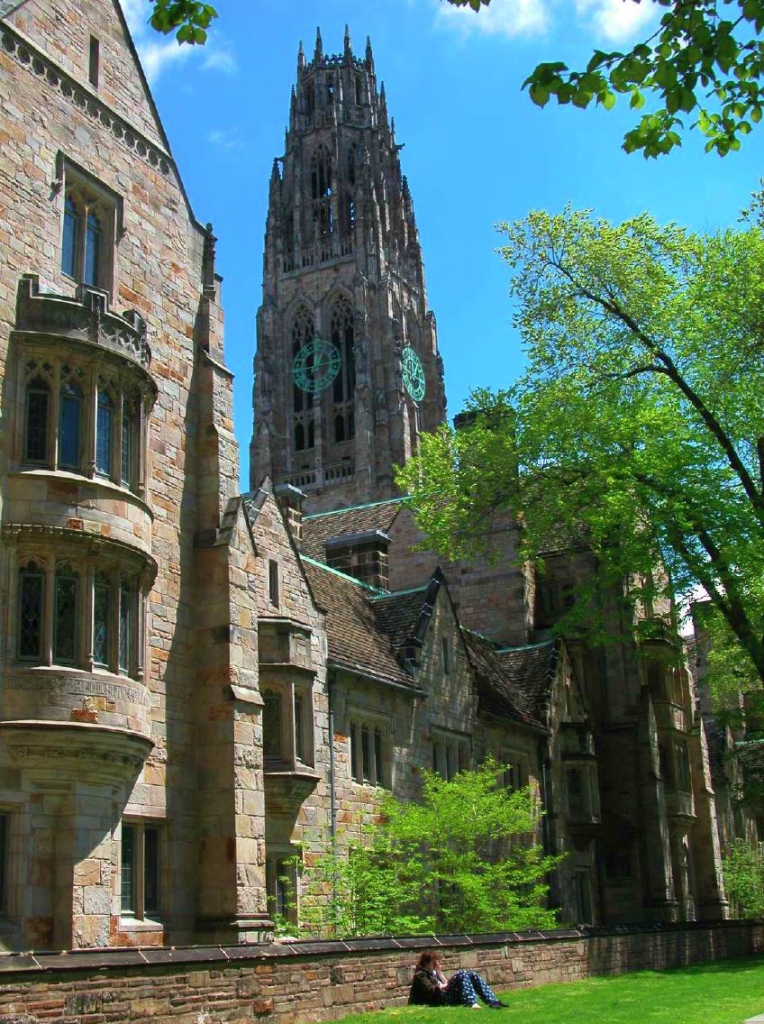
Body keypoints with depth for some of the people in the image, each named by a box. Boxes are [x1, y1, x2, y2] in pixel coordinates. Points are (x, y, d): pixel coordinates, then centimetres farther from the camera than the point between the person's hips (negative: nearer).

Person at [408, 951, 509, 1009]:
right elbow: (430, 992, -16)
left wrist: (439, 972, 12)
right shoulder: (420, 975, 0)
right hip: (440, 1000, -9)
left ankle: (492, 1001, -21)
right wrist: (445, 986, -5)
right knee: (461, 974, -25)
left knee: (472, 975, -5)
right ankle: (472, 1003, -46)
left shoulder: (433, 972, 29)